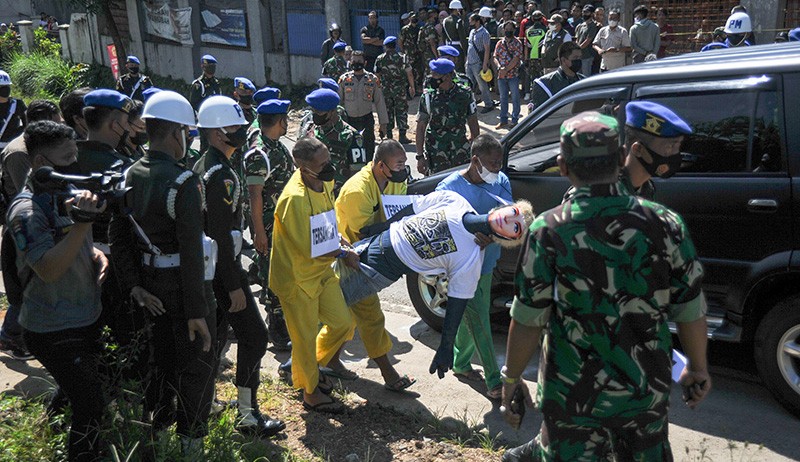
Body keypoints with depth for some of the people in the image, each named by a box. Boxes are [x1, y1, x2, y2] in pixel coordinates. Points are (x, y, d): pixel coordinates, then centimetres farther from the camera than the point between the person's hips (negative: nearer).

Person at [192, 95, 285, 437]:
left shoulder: (202, 167, 12)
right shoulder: (221, 175, -20)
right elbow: (221, 235, -24)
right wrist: (235, 286, -22)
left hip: (209, 268, 10)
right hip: (224, 269, -10)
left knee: (216, 333, 20)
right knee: (253, 335, -3)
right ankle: (247, 415, 6)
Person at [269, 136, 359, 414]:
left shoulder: (324, 182, -3)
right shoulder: (295, 199, -30)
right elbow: (309, 250, -23)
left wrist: (338, 239, 0)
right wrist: (343, 255, -11)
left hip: (322, 270, 8)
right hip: (297, 277, -8)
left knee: (343, 324, 15)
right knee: (305, 337, 9)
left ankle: (312, 367, 39)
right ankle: (311, 392, 30)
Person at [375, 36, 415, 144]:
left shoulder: (380, 59, -3)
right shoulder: (402, 58, -7)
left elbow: (377, 75, 3)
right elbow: (409, 74, -5)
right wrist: (412, 87, 6)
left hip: (385, 90, 2)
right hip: (400, 89, -2)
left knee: (387, 111, 11)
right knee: (402, 111, 5)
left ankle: (389, 136, 14)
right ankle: (402, 135, 3)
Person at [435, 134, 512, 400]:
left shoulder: (501, 181, -2)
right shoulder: (449, 187, -18)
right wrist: (471, 234, -37)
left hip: (487, 261, 6)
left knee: (471, 317, 21)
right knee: (478, 321, -2)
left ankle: (461, 363, 41)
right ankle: (494, 381, 9)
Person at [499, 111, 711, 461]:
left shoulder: (549, 231, -17)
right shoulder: (665, 224, -10)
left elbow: (528, 321, -13)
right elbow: (690, 311, -2)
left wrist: (510, 380, 0)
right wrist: (698, 368, 15)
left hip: (574, 394, -2)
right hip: (648, 390, 3)